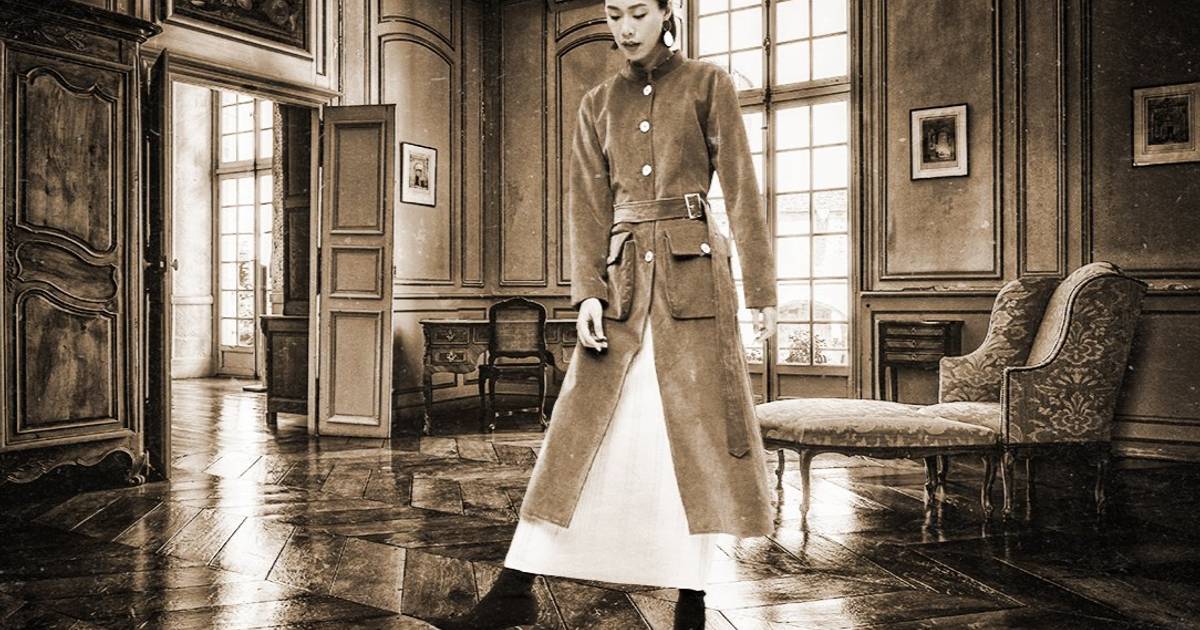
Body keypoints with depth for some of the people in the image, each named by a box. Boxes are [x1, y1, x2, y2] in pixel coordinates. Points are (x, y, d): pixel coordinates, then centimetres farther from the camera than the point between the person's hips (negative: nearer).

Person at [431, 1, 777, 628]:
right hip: (621, 279, 3)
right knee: (580, 431, 1)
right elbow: (587, 206, 7)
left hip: (691, 275, -3)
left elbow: (741, 191, 1)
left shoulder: (707, 84, 6)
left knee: (695, 432, -1)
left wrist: (761, 290, -3)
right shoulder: (598, 103, 14)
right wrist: (588, 292, -7)